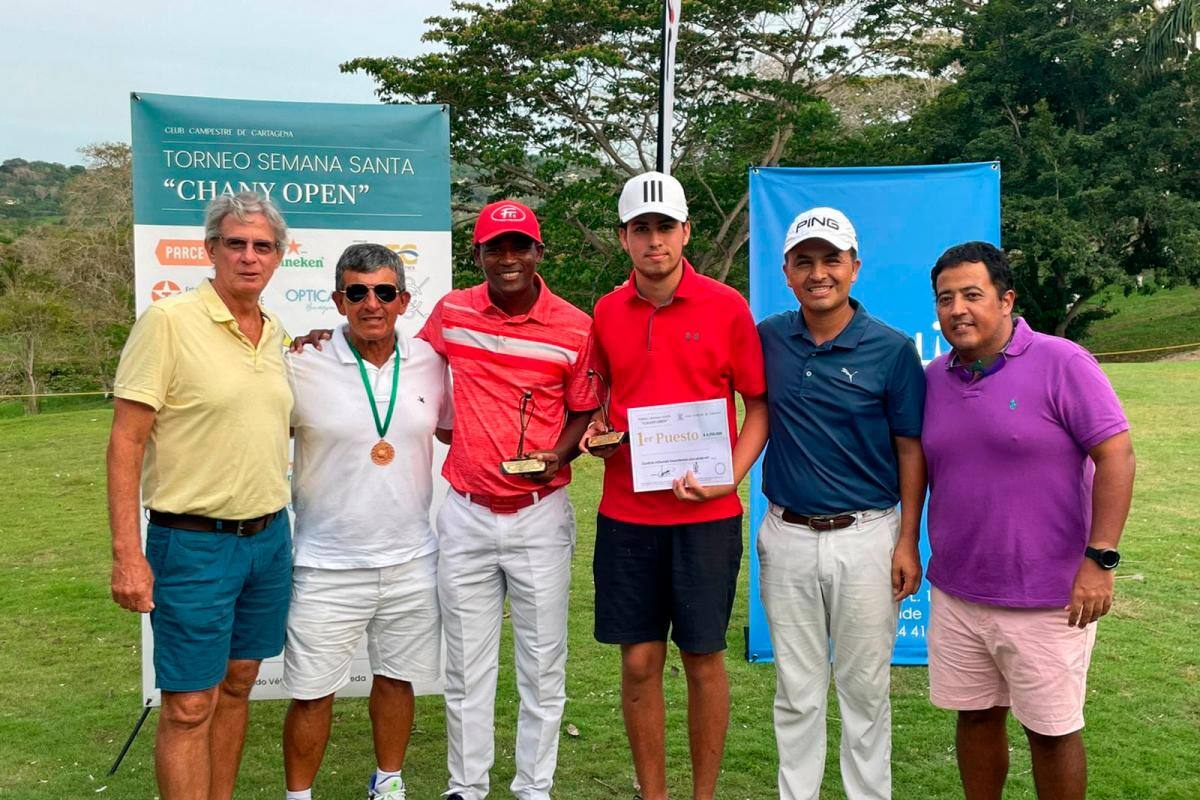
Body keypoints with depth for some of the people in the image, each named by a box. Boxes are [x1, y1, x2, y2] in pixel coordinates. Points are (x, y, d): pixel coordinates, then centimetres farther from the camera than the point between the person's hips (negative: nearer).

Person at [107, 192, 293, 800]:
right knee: (189, 707, 0)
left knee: (237, 683, 16)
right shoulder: (169, 321, -12)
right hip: (195, 543, -6)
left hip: (269, 538, 7)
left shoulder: (276, 332, 8)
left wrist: (274, 526, 15)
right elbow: (125, 442, -13)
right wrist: (127, 555, -18)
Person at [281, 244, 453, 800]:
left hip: (411, 560, 3)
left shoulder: (431, 362, 1)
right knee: (312, 691, 6)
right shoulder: (301, 367, -9)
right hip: (327, 566, -3)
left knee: (397, 676, 17)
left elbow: (452, 429, 14)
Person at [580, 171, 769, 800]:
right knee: (640, 661, 7)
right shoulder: (606, 313, 5)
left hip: (707, 514, -2)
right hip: (626, 513, 2)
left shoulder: (727, 307, -3)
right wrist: (593, 430, -2)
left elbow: (758, 405, 1)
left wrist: (731, 478, -13)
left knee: (703, 659, 8)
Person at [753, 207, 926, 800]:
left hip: (866, 536, -2)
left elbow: (911, 451, -3)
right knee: (796, 689, 13)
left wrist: (908, 541, -6)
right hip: (786, 536, 2)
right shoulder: (767, 339, 1)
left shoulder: (892, 350, -6)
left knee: (864, 686, 10)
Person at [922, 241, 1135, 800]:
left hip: (1045, 600, -5)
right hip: (955, 594, 5)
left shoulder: (1061, 363, -11)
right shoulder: (933, 378, 6)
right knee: (975, 716, 16)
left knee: (1051, 730, 8)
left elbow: (1116, 455, -14)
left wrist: (1100, 560, -18)